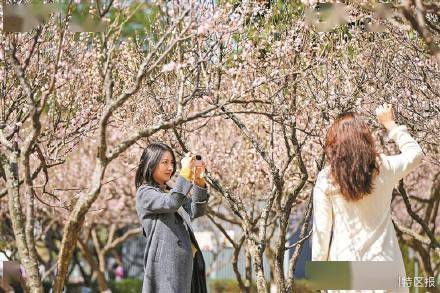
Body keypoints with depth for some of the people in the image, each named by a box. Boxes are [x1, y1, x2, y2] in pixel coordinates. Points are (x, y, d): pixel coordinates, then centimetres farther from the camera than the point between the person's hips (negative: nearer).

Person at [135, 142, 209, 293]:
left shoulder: (170, 191, 22)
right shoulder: (145, 193, -2)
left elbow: (196, 211, 8)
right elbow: (171, 203, -21)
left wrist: (198, 181, -4)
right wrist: (185, 173, -18)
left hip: (185, 262, 8)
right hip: (166, 263, -8)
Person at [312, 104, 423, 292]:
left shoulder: (326, 180, -7)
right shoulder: (383, 168, -4)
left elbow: (321, 229, -4)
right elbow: (415, 153, 16)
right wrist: (390, 124, 24)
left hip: (344, 262, -1)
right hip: (382, 261, 1)